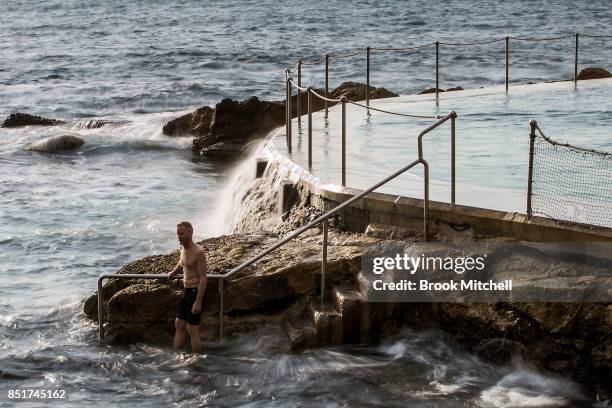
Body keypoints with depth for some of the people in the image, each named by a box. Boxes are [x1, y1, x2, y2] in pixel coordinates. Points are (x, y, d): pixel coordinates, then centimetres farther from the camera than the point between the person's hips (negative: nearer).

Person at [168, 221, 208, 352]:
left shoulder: (198, 252, -19)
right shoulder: (183, 248, 8)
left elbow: (203, 278, -21)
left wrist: (198, 302, -25)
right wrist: (174, 272, 50)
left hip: (195, 292, -9)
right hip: (185, 291, 9)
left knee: (192, 329, -6)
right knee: (179, 325, 10)